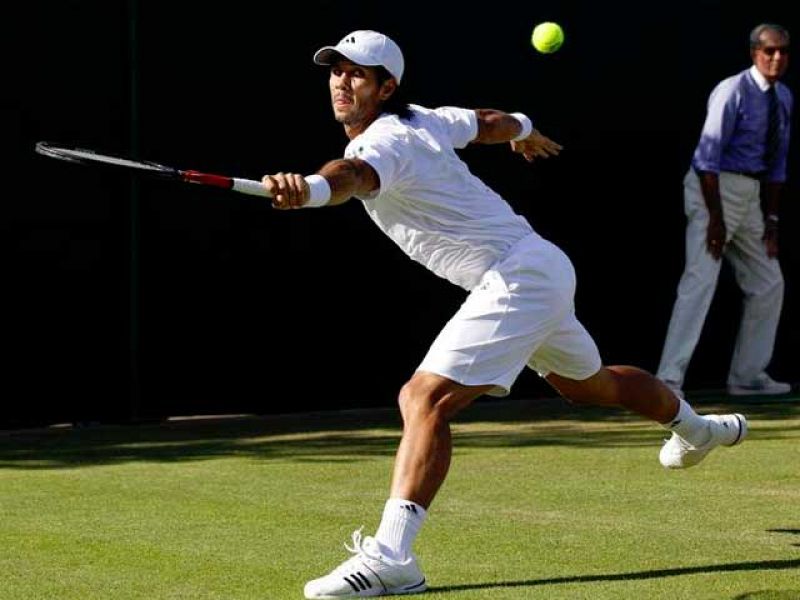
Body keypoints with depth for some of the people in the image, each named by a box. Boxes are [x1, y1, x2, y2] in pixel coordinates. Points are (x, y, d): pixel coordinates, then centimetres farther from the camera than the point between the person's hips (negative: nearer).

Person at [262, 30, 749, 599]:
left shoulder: (388, 142, -21)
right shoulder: (422, 120, 7)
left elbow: (353, 175, -47)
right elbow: (491, 122, 26)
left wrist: (308, 188, -68)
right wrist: (524, 130, 49)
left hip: (517, 277, -11)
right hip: (541, 269, 11)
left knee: (426, 398, -24)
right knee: (584, 381, 35)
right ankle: (697, 428, 62)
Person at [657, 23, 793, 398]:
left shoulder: (783, 98, 9)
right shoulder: (734, 92, -15)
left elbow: (776, 164, 15)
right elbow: (708, 156, -18)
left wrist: (771, 220, 9)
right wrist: (716, 219, -22)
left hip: (751, 195, 9)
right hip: (714, 190, -9)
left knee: (768, 285, 12)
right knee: (700, 280, -18)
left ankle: (748, 376, 22)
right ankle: (669, 379, -22)